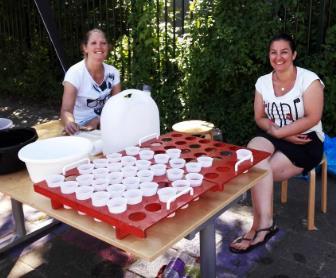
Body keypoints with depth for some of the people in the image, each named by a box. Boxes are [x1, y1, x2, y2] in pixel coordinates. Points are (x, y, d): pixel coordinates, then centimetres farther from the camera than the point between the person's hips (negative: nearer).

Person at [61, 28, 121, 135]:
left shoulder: (113, 72, 0)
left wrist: (97, 120, -16)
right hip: (80, 129, -3)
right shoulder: (75, 73, -14)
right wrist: (70, 123, -43)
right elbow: (66, 110, -20)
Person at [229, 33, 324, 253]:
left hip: (307, 142, -4)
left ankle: (258, 227, -10)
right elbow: (260, 118, 3)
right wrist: (282, 134, -15)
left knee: (259, 171, -25)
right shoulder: (263, 82, 4)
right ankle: (265, 223, -31)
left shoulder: (309, 79, -11)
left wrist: (277, 132, -21)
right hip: (275, 138, 4)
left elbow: (313, 119, -17)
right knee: (254, 148, -31)